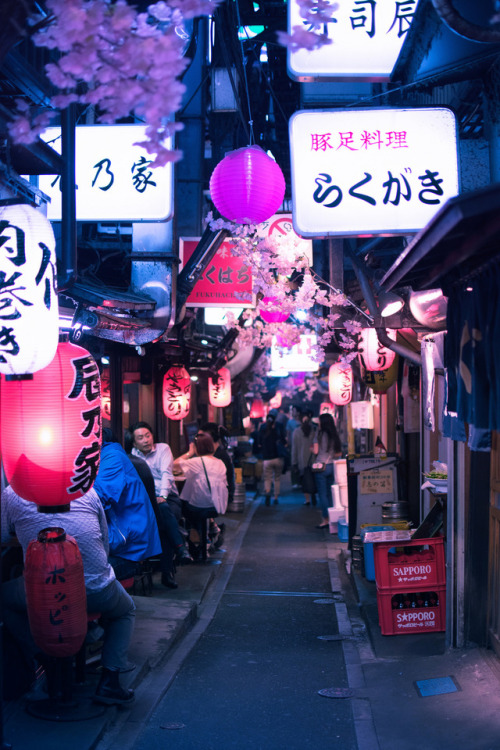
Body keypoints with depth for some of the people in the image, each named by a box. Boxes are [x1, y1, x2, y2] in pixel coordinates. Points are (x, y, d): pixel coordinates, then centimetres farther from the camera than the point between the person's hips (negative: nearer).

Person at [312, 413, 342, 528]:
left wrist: (311, 449, 9)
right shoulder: (334, 436, 7)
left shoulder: (319, 434, -9)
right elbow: (339, 454, 8)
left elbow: (315, 451, -12)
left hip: (321, 466, -5)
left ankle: (325, 520, 0)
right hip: (332, 466, 5)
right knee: (330, 493, 12)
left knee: (322, 494, -1)